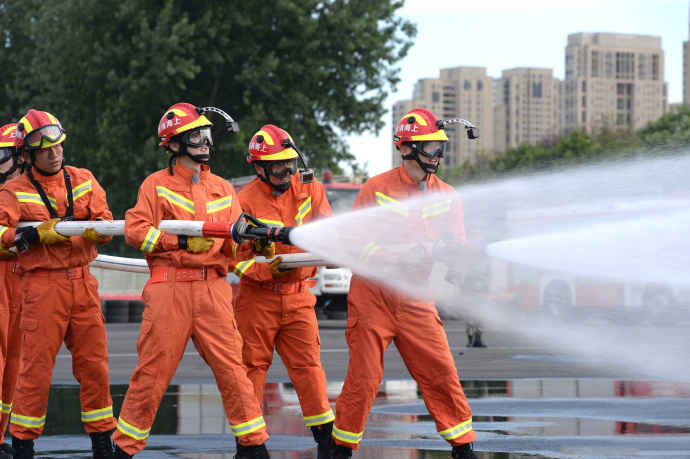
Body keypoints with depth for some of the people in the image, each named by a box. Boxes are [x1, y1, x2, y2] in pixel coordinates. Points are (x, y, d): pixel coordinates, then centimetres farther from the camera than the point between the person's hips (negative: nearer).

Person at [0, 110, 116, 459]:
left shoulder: (83, 181, 12)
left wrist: (94, 230, -14)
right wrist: (37, 235, -25)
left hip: (82, 283, 4)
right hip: (41, 284, -4)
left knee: (95, 365, 6)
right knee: (36, 367, -5)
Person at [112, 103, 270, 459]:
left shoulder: (222, 188, 17)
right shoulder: (157, 184, 6)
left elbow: (234, 245, 15)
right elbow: (134, 229, -6)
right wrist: (182, 241, -13)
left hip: (213, 289, 3)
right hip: (169, 288, -3)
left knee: (231, 368, -2)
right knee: (153, 371, -2)